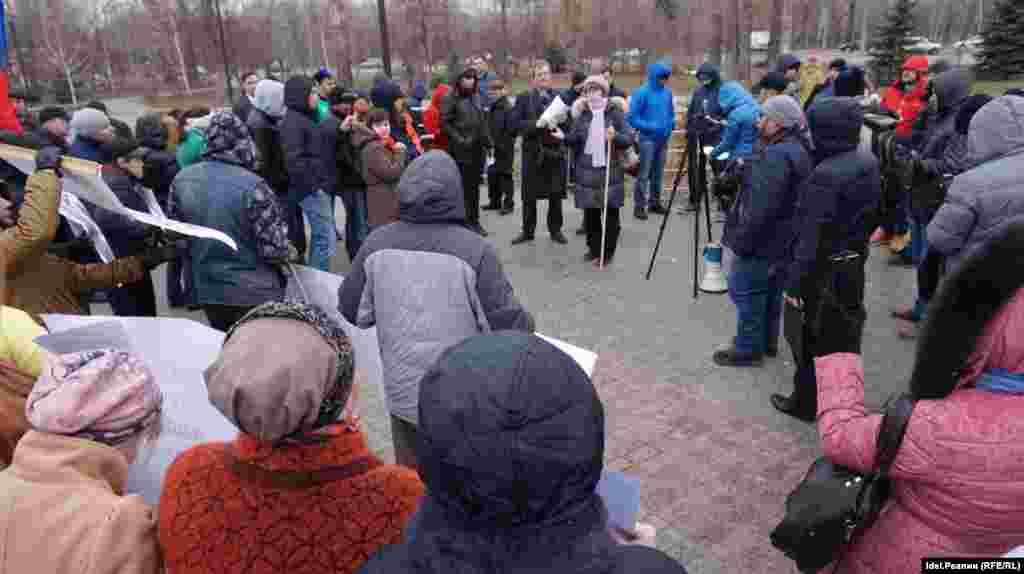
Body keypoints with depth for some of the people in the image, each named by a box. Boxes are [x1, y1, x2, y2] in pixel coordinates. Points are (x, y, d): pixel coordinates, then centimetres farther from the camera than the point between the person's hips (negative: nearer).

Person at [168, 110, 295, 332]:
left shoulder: (181, 180, -3)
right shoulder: (252, 185, -22)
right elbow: (273, 248, -20)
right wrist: (292, 254, 1)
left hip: (206, 290, 5)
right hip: (253, 293, -5)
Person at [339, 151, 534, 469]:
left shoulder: (377, 245, -9)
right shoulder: (474, 249, -20)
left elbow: (351, 311, 3)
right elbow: (508, 326, -16)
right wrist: (525, 325, 6)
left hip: (402, 392, 3)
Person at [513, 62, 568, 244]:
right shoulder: (523, 98, 3)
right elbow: (517, 123, -6)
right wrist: (536, 123, -18)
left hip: (555, 149, 1)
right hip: (532, 150, -1)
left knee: (556, 193, 7)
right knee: (529, 193, 5)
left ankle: (555, 229, 19)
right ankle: (527, 231, 17)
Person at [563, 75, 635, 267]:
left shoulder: (615, 112, -4)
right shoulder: (582, 115, 7)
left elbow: (630, 139, -9)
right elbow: (573, 140, 6)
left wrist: (615, 137, -27)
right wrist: (563, 137, -13)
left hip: (610, 170, -3)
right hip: (587, 170, 3)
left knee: (610, 212, 2)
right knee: (590, 213, 9)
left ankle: (607, 252, 12)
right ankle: (594, 248, 23)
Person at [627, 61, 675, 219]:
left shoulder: (667, 92, 7)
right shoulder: (642, 93, -9)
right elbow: (632, 117, -10)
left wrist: (671, 124, 4)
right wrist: (649, 127, -16)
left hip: (664, 139, 6)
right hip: (648, 139, -6)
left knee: (658, 173, 14)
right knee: (644, 174, -6)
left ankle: (655, 202, 25)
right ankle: (639, 206, -1)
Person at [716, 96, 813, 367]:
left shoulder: (776, 155, -25)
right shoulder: (799, 148, 10)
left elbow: (761, 206, -28)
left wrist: (742, 239, -21)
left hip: (763, 238, -11)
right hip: (782, 237, 11)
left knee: (746, 290, 0)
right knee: (770, 290, 20)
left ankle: (748, 348, 9)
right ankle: (767, 341, 32)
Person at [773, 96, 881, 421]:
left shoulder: (826, 174, -26)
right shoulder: (869, 163, 0)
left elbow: (812, 235, -25)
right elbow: (872, 216, 10)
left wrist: (794, 281, -21)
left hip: (824, 270, -8)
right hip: (854, 264, 8)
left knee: (810, 339, 8)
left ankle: (806, 403, 22)